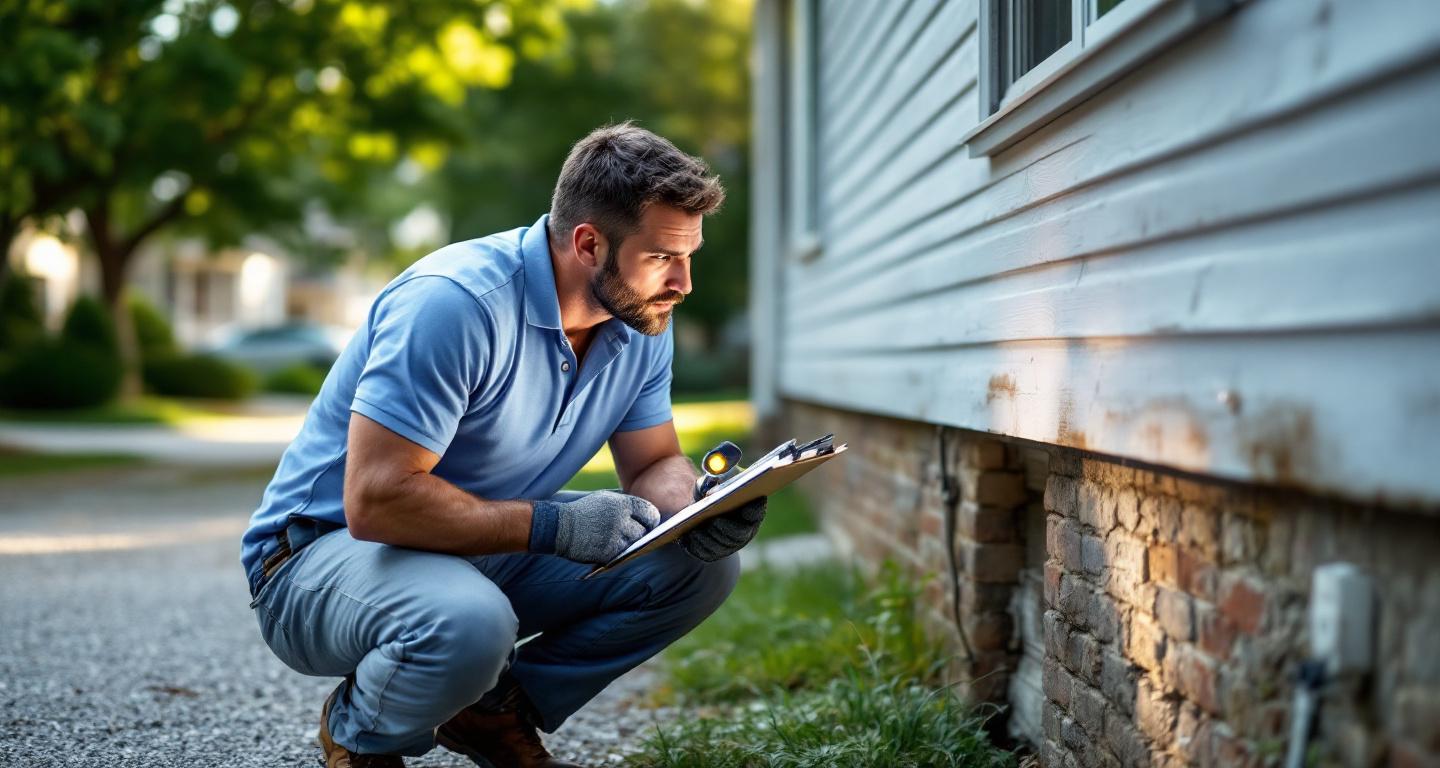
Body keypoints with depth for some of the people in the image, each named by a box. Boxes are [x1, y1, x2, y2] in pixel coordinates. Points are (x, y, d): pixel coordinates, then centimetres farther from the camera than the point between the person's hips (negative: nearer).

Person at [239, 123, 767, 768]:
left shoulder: (642, 322, -4)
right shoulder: (453, 303, -28)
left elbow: (654, 463, 6)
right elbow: (374, 500, -31)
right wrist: (552, 524, -31)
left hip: (488, 553, 7)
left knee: (702, 567, -8)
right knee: (470, 625, -40)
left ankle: (497, 712, 6)